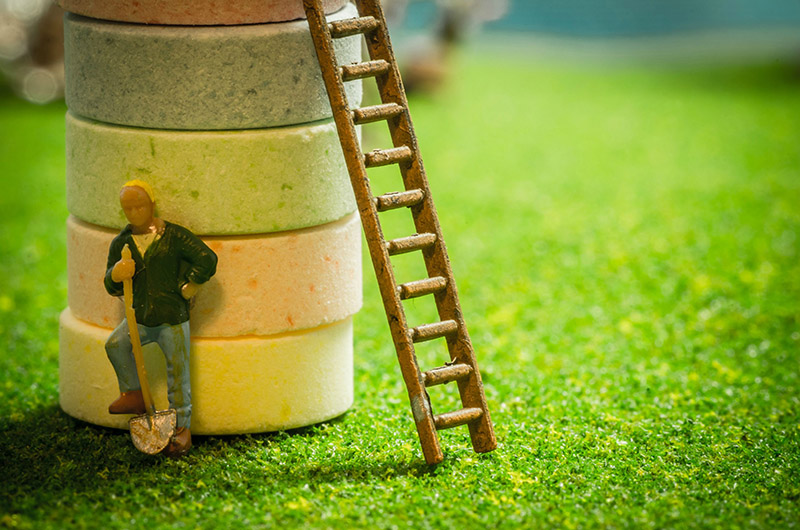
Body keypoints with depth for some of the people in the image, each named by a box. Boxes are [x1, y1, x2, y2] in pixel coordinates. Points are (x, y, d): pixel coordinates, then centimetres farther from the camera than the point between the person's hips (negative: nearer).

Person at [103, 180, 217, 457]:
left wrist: (190, 286, -5)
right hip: (141, 317, 3)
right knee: (115, 344, -22)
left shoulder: (174, 236, -6)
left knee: (177, 374, -1)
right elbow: (111, 287, 5)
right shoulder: (121, 244, 6)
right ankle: (133, 395, -4)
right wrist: (115, 276, -18)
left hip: (173, 318, -3)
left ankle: (183, 428, 10)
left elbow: (207, 259, -10)